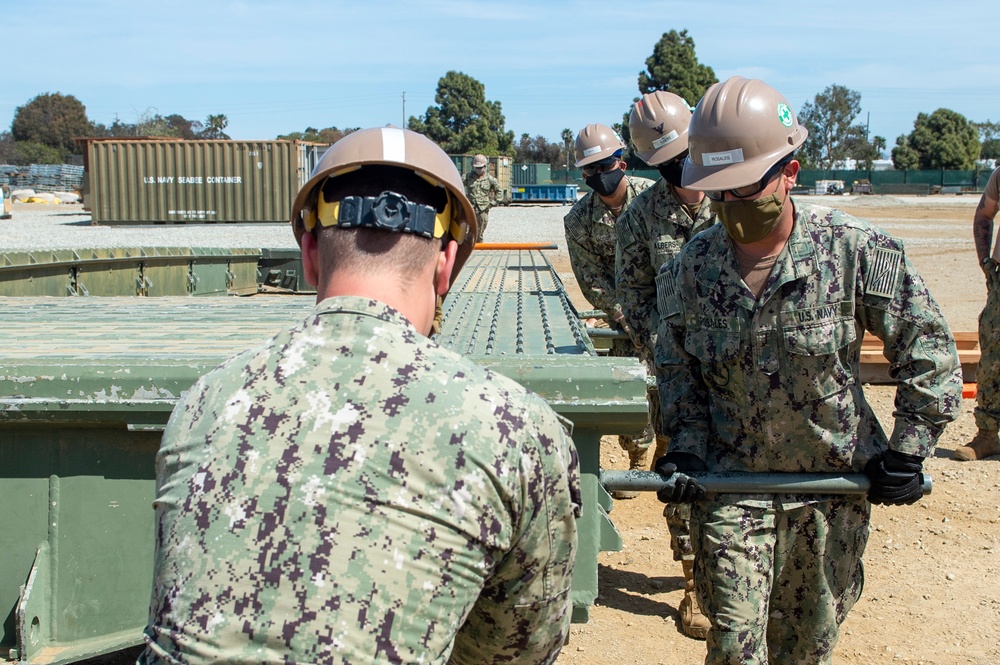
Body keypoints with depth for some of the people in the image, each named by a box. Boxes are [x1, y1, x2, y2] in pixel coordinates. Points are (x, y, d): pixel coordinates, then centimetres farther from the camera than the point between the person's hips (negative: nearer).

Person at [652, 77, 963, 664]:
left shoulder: (856, 251, -13)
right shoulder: (690, 268, -7)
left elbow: (929, 349, -4)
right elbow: (677, 366, 8)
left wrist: (909, 450, -6)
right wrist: (686, 446, -4)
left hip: (836, 481, 0)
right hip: (728, 483, 1)